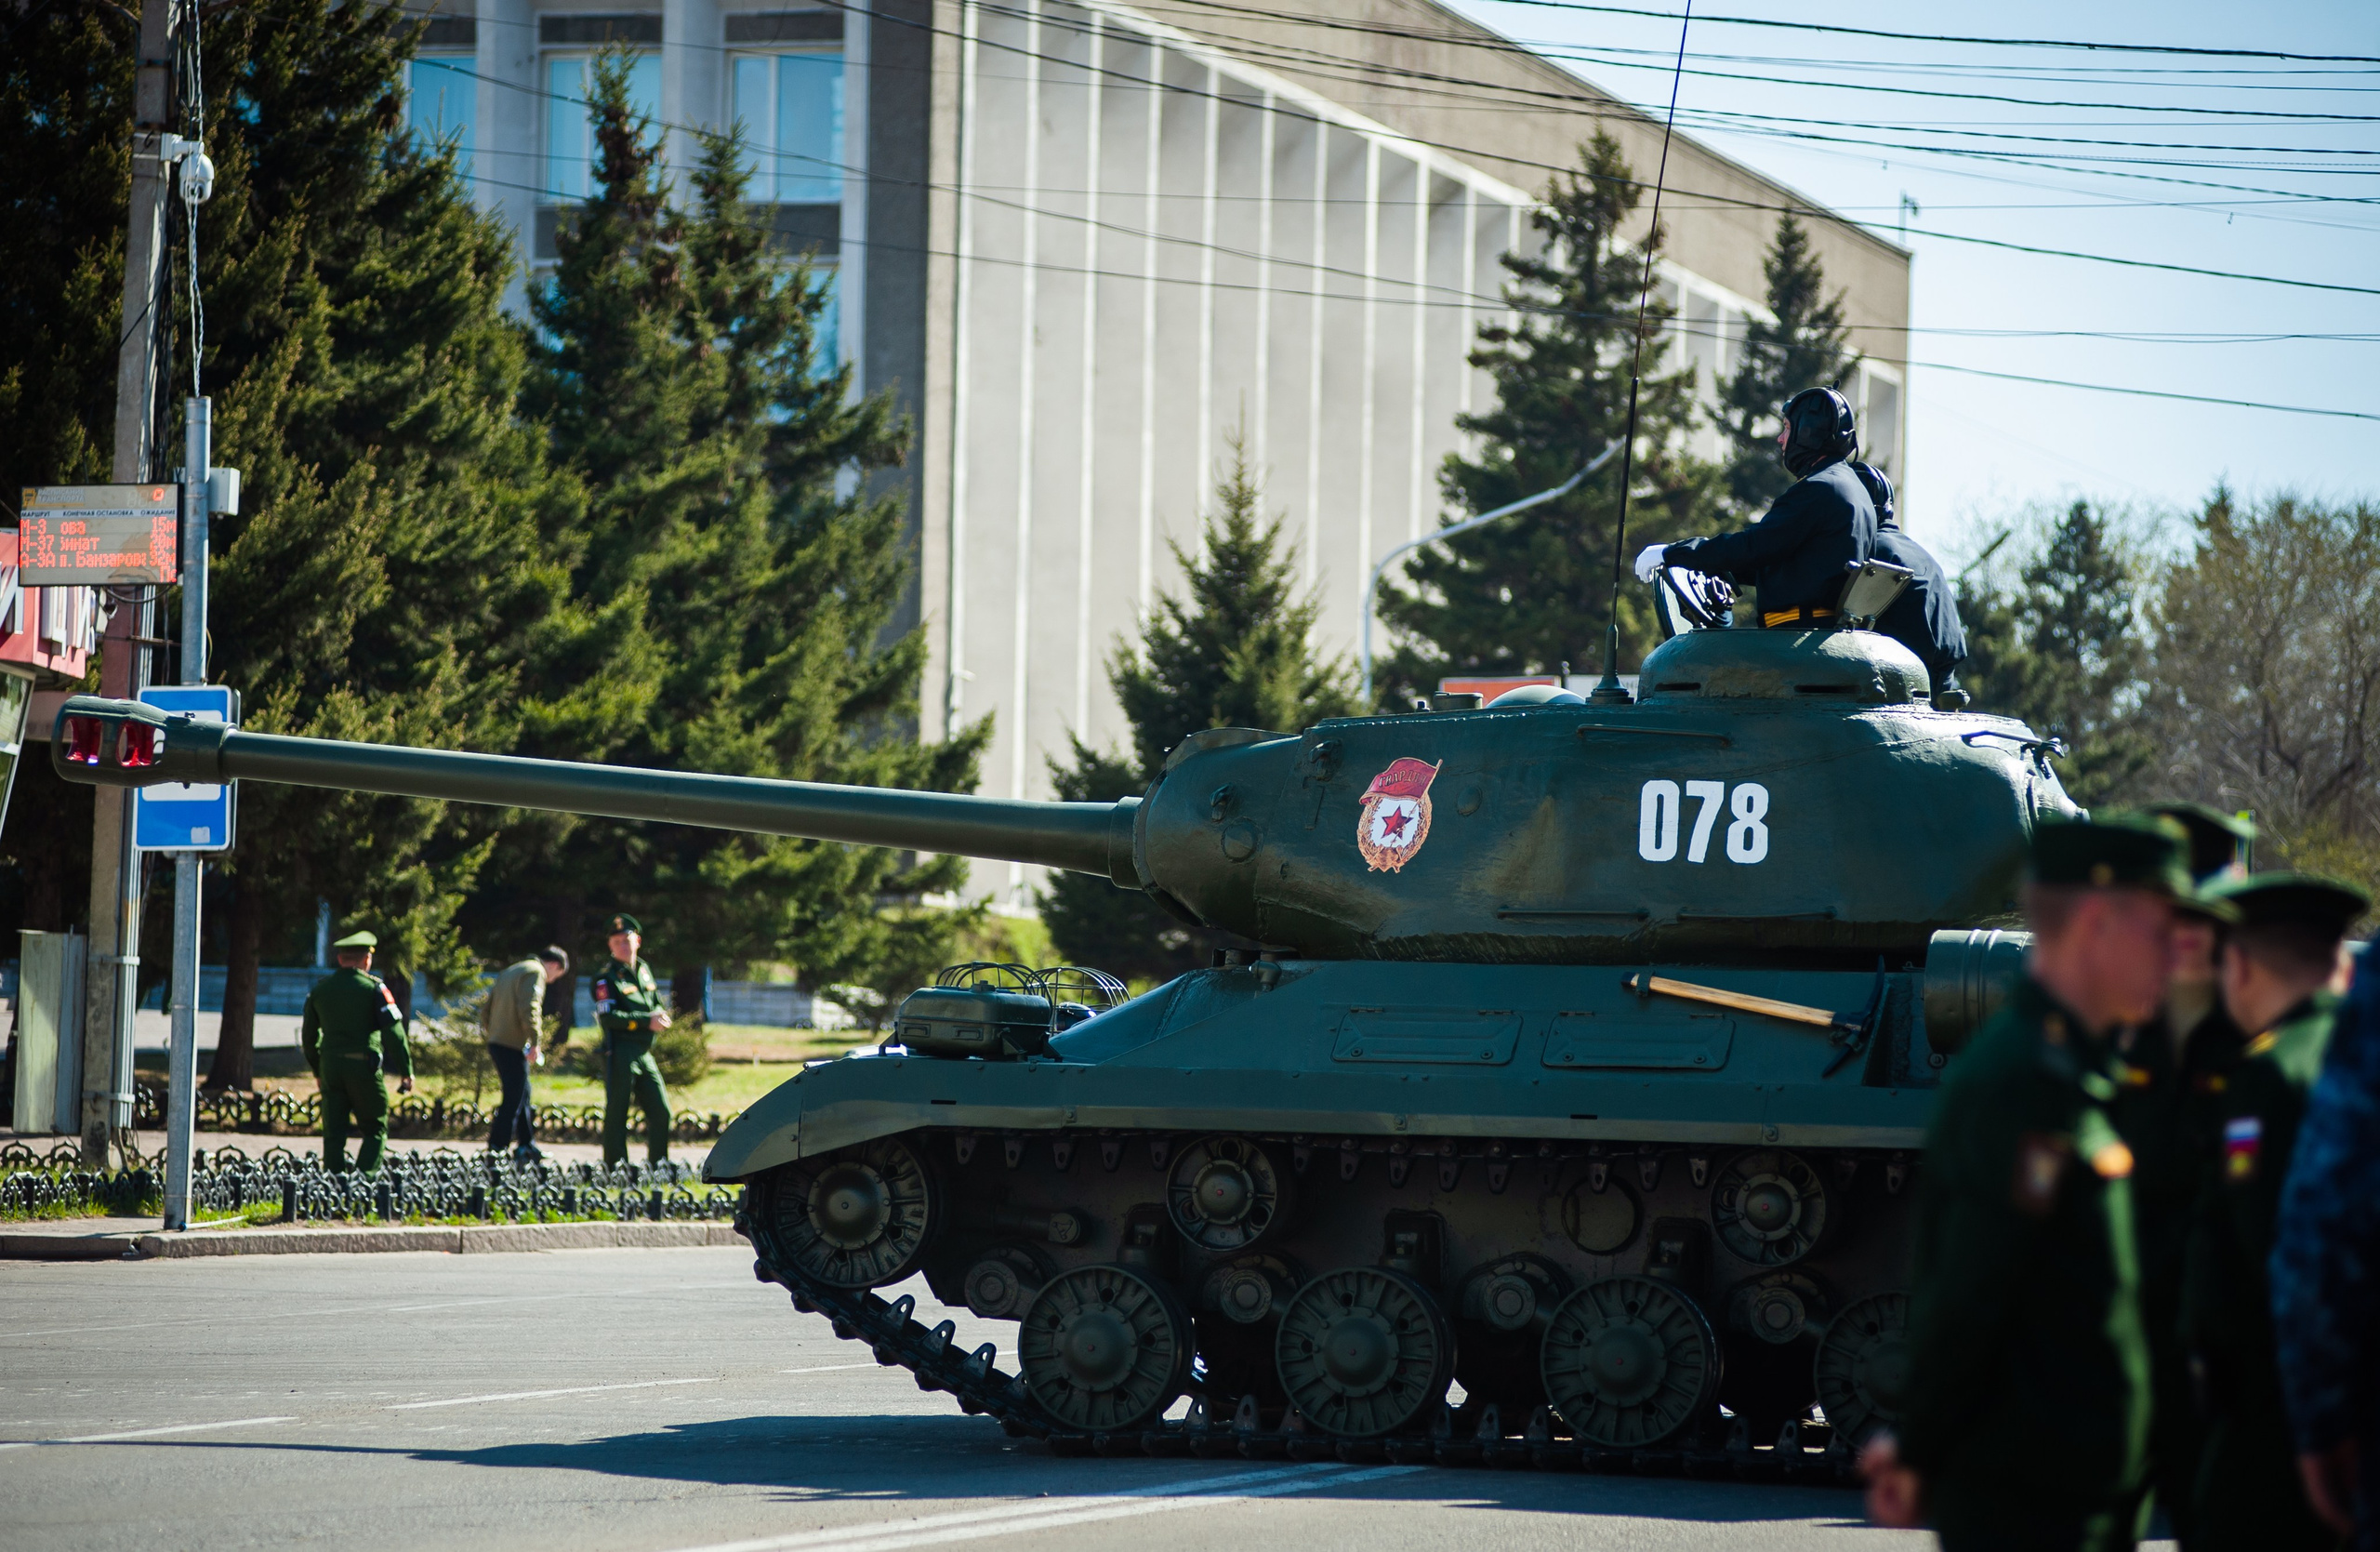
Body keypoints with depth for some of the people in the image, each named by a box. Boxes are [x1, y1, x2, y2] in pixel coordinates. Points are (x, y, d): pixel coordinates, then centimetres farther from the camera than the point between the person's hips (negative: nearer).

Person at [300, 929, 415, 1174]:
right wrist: (406, 1071, -5)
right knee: (375, 1129, 5)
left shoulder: (320, 988, 10)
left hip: (331, 1066, 4)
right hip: (364, 1066, -4)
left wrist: (317, 1070, 27)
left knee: (333, 1132, 7)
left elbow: (308, 1034, 16)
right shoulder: (374, 988, -4)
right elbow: (393, 1032, -10)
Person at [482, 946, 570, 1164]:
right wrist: (534, 1042, -20)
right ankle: (495, 1150, -10)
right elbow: (529, 1009, -21)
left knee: (522, 1095, 20)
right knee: (514, 1099, -7)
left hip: (496, 1043, 10)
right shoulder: (535, 973, -7)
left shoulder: (509, 972, 22)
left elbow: (486, 1010, 23)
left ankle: (526, 1146, 27)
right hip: (513, 1046, -10)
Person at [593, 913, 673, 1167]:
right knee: (616, 1114, -3)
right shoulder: (607, 978, -6)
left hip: (644, 1054, 7)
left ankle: (658, 1166, 12)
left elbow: (660, 1005, 20)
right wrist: (647, 1021, -20)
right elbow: (608, 1017, -17)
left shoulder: (644, 970, 15)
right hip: (620, 1054, -7)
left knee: (661, 1112, 5)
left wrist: (660, 1017, -5)